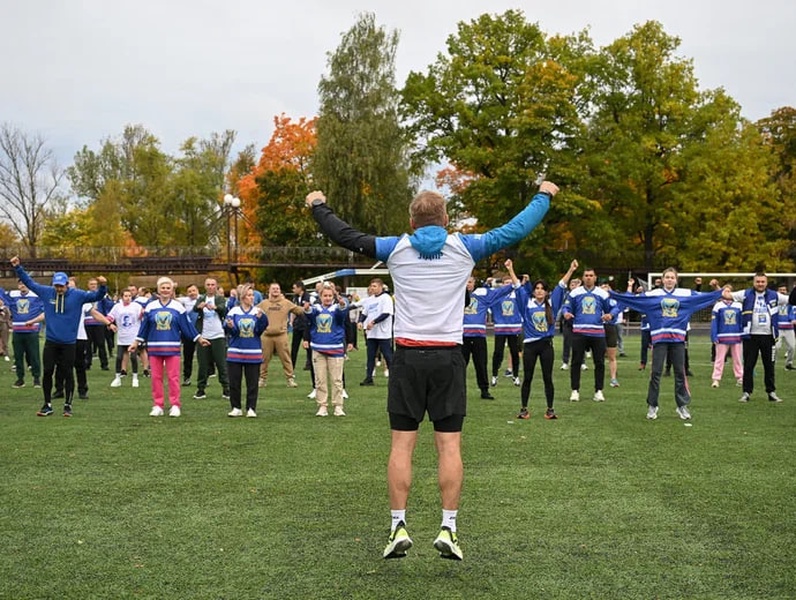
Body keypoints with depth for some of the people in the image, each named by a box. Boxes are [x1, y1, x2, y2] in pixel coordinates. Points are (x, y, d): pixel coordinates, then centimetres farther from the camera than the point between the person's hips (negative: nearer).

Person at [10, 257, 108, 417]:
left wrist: (102, 286, -30)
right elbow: (29, 282, 11)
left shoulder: (78, 295, -6)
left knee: (68, 374, 4)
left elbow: (96, 296, -11)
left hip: (69, 343, -2)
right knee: (47, 372, 4)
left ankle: (68, 405, 16)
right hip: (51, 342, 2)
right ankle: (47, 405, 16)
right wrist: (18, 267, 7)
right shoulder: (46, 292, 1)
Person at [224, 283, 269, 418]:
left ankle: (251, 408, 12)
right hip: (235, 352, 0)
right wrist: (230, 326, -26)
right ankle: (236, 408, 16)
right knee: (234, 382, 4)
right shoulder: (234, 311, -1)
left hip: (253, 353, 0)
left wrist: (260, 318, -20)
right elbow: (230, 330, -5)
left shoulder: (257, 311, 2)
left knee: (252, 383, 4)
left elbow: (260, 330, -6)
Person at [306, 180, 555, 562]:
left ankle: (398, 527, 4)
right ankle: (448, 529, 1)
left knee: (401, 445, 4)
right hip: (448, 356, 0)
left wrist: (318, 207, 28)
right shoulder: (464, 248, 3)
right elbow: (515, 230, 10)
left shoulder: (396, 249, 3)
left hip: (407, 356, 0)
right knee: (449, 446, 2)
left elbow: (344, 235, 10)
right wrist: (543, 196, 25)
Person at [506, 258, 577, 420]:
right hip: (530, 345, -1)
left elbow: (561, 286, 3)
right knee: (527, 378, 4)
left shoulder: (551, 304, 6)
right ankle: (524, 409, 10)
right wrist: (510, 270, -10)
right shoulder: (527, 303, 3)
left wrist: (571, 270, -4)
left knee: (548, 378, 5)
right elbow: (518, 286, -1)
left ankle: (550, 409, 11)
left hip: (546, 345, 1)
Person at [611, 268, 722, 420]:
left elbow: (704, 296, 12)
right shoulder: (653, 294, 4)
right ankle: (652, 406, 8)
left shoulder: (686, 294, 9)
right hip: (659, 338, -1)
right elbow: (633, 298, 1)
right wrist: (612, 294, -6)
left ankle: (682, 405, 14)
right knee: (656, 372, -1)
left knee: (680, 372, 5)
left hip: (678, 338, 1)